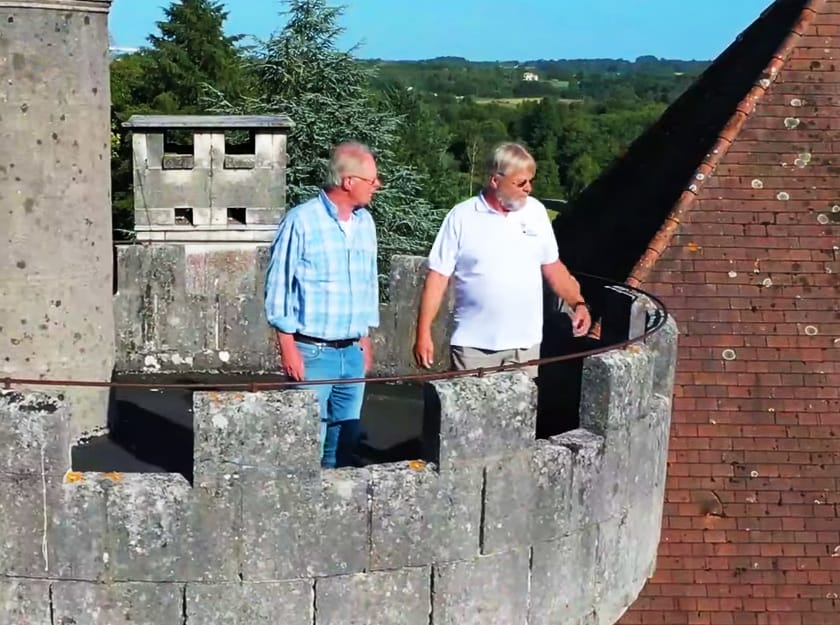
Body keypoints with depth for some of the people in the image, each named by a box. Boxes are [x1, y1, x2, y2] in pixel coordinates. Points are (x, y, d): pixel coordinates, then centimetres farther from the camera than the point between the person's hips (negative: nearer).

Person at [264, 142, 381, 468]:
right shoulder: (302, 221, -12)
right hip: (312, 352, -6)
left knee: (346, 435, 11)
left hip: (353, 352, 6)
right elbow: (278, 285, -9)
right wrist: (288, 348, -11)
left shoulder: (365, 222, 8)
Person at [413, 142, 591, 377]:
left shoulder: (536, 212, 6)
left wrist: (577, 303, 1)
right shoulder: (461, 217, -4)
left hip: (525, 344, 3)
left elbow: (552, 266, 15)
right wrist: (423, 334, -9)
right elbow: (438, 277, -4)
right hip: (473, 345, -3)